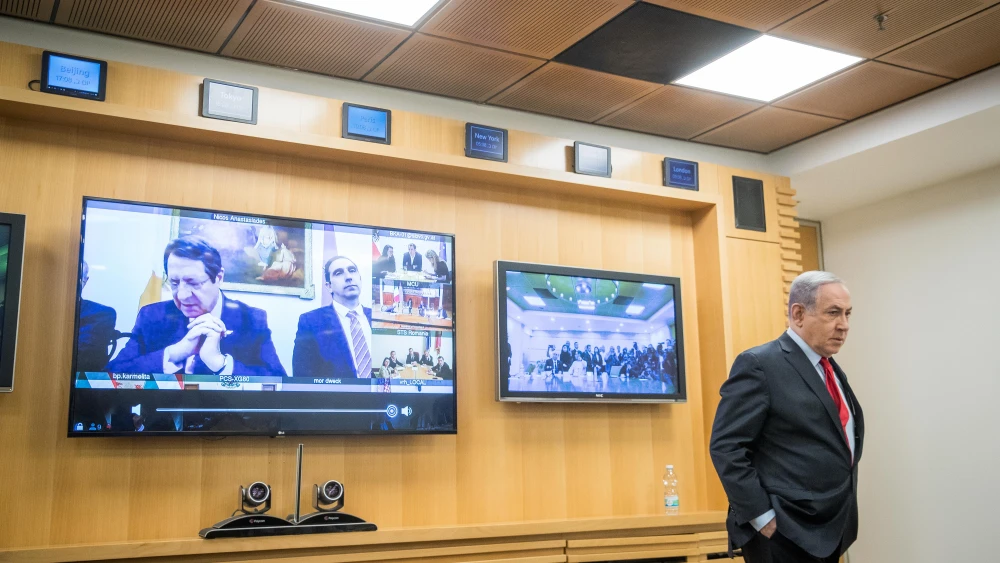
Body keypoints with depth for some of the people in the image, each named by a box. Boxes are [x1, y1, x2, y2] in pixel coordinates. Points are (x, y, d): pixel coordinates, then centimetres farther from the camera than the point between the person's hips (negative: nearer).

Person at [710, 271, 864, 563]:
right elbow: (726, 447, -17)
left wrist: (841, 520, 11)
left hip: (829, 530, 8)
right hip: (784, 535, -8)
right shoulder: (759, 365, -13)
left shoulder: (830, 369, 13)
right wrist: (762, 517, -19)